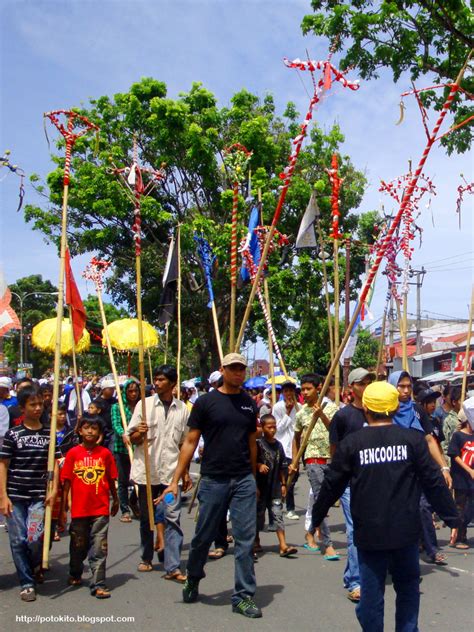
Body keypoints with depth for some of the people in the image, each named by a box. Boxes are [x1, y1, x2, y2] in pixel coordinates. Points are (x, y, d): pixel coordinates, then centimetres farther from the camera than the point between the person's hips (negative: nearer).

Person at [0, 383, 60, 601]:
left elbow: (54, 464, 6)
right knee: (18, 540, 2)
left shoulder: (48, 434, 4)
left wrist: (53, 490, -4)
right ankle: (27, 583, 16)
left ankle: (37, 566, 21)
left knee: (34, 538, -11)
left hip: (39, 496, 0)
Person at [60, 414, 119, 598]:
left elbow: (111, 480, 8)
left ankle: (98, 584, 4)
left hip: (101, 509, -1)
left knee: (99, 548, -2)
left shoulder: (105, 453, -1)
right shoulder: (73, 453, -2)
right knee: (78, 545, 17)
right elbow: (66, 481, 1)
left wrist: (115, 500, 17)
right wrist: (63, 506, 1)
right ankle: (75, 574, 40)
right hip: (79, 508, 1)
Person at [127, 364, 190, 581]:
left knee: (173, 518, -5)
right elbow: (131, 438, 3)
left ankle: (173, 567, -2)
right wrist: (140, 433, -21)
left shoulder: (183, 409, 5)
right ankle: (146, 558, 30)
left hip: (171, 472, 0)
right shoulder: (145, 404, 1)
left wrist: (185, 472, 10)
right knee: (146, 518, 13)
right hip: (146, 470, 0)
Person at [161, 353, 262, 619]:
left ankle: (244, 596, 13)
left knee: (246, 539, 1)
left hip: (244, 480, 2)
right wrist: (175, 480, -7)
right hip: (214, 479, -2)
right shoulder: (206, 402, -3)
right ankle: (193, 580, 36)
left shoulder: (249, 404, 8)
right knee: (204, 536, 11)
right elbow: (190, 442, -3)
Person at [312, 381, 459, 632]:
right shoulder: (413, 439, -5)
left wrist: (317, 517, 14)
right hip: (406, 532, 1)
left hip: (368, 534, -1)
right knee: (408, 588, 19)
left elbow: (331, 485, 0)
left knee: (371, 592, 9)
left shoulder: (351, 443, -6)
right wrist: (451, 517, 9)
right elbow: (434, 482, -3)